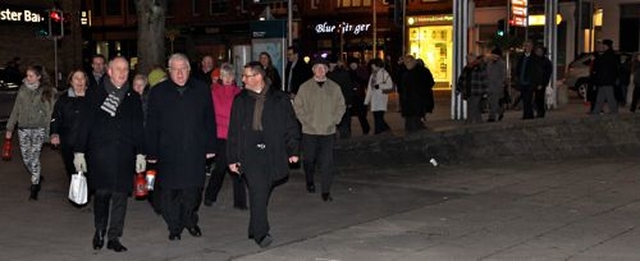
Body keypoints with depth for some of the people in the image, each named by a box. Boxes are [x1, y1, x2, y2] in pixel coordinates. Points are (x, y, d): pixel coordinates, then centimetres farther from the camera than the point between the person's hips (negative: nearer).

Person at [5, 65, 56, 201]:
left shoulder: (47, 91, -3)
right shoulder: (23, 90, 6)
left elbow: (50, 112, -4)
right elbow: (16, 110, 11)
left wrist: (50, 131, -10)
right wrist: (10, 128, 10)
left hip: (39, 129, -4)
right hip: (23, 129, 4)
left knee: (34, 157, -10)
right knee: (26, 158, 7)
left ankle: (34, 186, -1)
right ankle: (36, 178, 32)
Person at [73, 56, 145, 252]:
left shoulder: (133, 98, 12)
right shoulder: (95, 94, 5)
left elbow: (138, 128, 13)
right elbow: (85, 124, 3)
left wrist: (140, 153, 7)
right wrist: (79, 151, -1)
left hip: (124, 154, 2)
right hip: (99, 153, -2)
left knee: (120, 195, 2)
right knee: (101, 193, -1)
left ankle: (114, 237, 10)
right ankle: (99, 231, 20)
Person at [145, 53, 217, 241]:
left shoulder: (201, 90, 7)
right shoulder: (158, 92, 4)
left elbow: (210, 121, 10)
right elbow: (151, 126, 4)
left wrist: (210, 147, 5)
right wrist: (152, 153, -1)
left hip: (195, 151, 1)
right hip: (168, 153, -1)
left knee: (193, 190, 4)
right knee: (170, 191, 2)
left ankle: (190, 221, 27)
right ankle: (174, 227, 17)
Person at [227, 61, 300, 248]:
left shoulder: (279, 99, 4)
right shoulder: (240, 100, 8)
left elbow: (291, 126, 8)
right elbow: (233, 131, 10)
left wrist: (293, 150, 2)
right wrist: (232, 158, 6)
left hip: (273, 154, 1)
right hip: (250, 154, -1)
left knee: (263, 193, 10)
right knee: (258, 191, -13)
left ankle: (255, 230, 26)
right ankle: (260, 233, -10)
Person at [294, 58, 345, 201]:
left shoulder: (335, 88, 4)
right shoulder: (305, 87, 0)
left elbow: (341, 106, 10)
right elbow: (297, 106, 3)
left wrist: (334, 121, -1)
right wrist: (306, 121, -5)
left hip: (328, 131, 0)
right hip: (309, 131, 0)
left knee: (327, 162, -5)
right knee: (309, 159, 11)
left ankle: (326, 191, 1)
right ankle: (310, 182, 36)